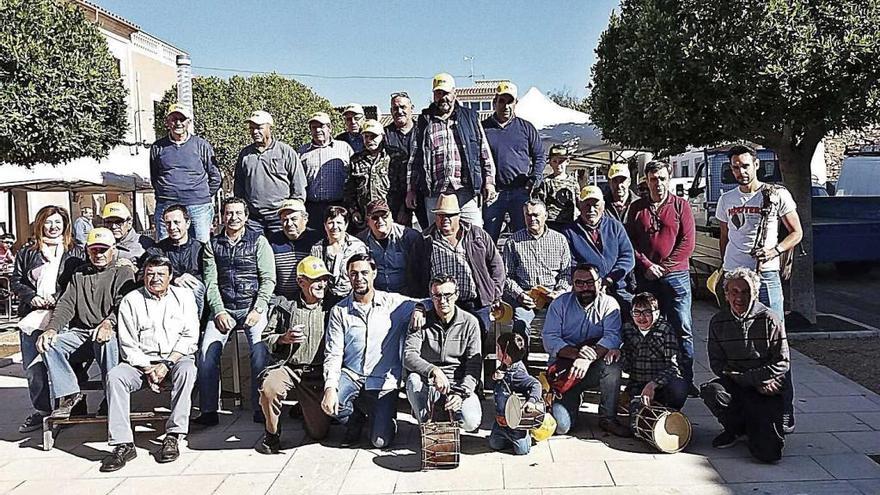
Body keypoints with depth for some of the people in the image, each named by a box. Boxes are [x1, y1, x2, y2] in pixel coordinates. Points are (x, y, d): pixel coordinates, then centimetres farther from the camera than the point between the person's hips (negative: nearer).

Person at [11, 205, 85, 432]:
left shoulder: (76, 253, 7)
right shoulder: (27, 253, 15)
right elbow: (15, 281, 14)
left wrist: (58, 299, -9)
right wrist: (32, 297, -4)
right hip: (32, 317, 4)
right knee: (33, 367, 4)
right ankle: (41, 410, 15)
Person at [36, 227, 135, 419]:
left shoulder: (123, 272, 8)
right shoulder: (80, 274, 23)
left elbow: (123, 303, -9)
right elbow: (66, 305, 12)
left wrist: (108, 323, -31)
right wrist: (52, 328, -9)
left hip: (108, 333, -5)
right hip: (80, 333, 5)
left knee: (106, 342, -38)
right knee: (50, 343, -22)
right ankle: (69, 394, -16)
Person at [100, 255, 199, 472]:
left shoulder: (184, 296, 8)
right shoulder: (131, 301, 7)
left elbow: (190, 337, 0)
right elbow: (128, 344, 1)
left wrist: (166, 364, -13)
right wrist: (148, 369, -13)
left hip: (175, 358, -1)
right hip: (141, 361, 1)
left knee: (186, 369, -34)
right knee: (114, 376, -27)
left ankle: (173, 437, -31)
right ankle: (123, 444, -27)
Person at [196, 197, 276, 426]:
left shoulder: (259, 241, 5)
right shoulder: (213, 244, 12)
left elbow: (268, 279, 0)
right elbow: (211, 282, 6)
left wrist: (258, 310, -11)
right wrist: (219, 311, -6)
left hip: (253, 306, -2)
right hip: (223, 307, 2)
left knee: (260, 350, -25)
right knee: (207, 350, -18)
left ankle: (261, 407, -15)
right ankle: (208, 410, -10)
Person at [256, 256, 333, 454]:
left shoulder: (330, 310, 6)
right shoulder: (286, 308, 5)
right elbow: (266, 337, 9)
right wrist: (283, 339, -10)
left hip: (317, 376, 1)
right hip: (288, 368, 0)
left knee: (318, 432, -2)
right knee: (269, 387, -34)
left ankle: (309, 409, 35)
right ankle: (272, 433, -5)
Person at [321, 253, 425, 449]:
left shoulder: (394, 303, -1)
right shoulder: (339, 311, 2)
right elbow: (333, 354, -4)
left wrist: (420, 308, -22)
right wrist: (330, 387, -21)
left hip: (384, 381, -1)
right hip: (350, 376, 1)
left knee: (381, 441, -12)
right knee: (330, 405, -30)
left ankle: (384, 417, 26)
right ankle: (356, 419, 8)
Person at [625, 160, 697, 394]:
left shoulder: (681, 205, 4)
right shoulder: (637, 207, 9)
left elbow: (688, 242, -2)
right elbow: (629, 242, 6)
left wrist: (664, 267, -7)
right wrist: (647, 266, -7)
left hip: (676, 276, -2)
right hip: (645, 278, 2)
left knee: (682, 329, -3)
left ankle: (686, 381, 3)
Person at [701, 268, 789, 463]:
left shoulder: (770, 320, -7)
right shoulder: (718, 322, 0)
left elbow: (782, 363, -7)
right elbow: (716, 364, -1)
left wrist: (741, 376, -13)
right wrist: (757, 381, -13)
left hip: (767, 392, -2)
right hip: (735, 387, 3)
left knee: (768, 453, -18)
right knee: (711, 391, -32)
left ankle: (758, 426, 20)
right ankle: (736, 428, 0)